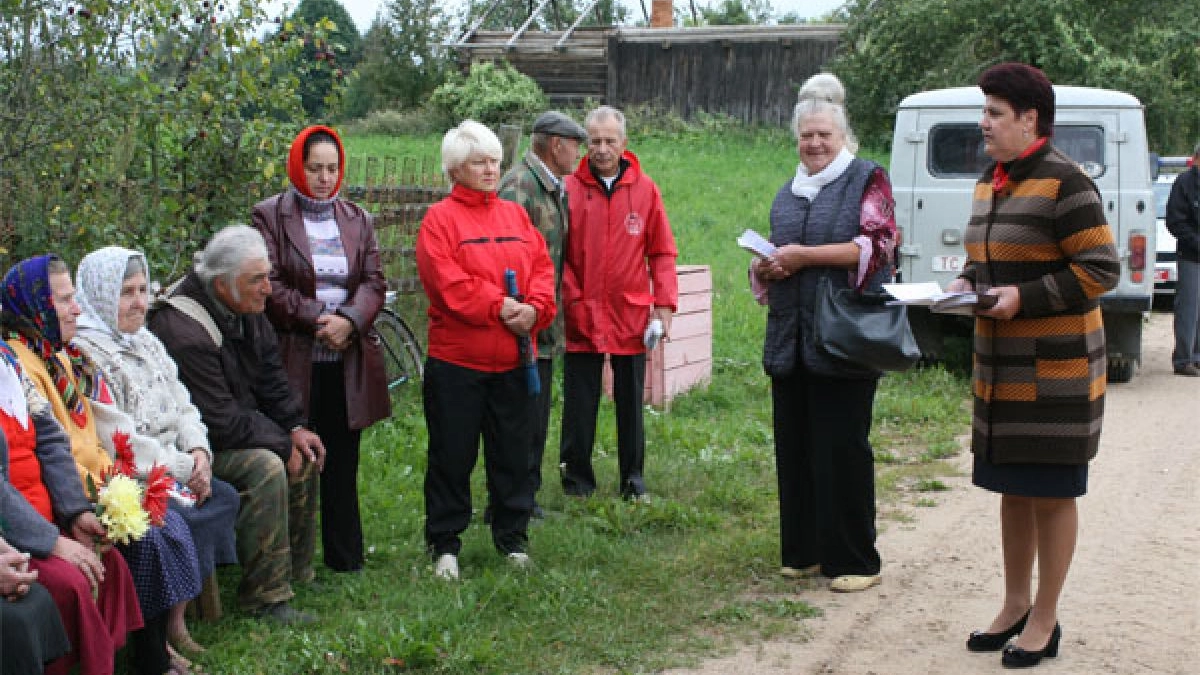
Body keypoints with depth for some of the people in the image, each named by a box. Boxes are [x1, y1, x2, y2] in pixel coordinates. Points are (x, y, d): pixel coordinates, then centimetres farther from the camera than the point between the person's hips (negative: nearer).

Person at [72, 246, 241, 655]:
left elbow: (182, 408, 18)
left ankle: (176, 619, -6)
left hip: (168, 470, 9)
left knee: (225, 497, -9)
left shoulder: (145, 343, 16)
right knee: (186, 519, -26)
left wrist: (199, 452, -3)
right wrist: (184, 469, -13)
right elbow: (118, 443, -19)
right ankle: (161, 632, -11)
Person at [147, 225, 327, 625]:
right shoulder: (183, 332, -29)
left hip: (234, 428, 10)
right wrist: (281, 443, -19)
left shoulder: (245, 311, 1)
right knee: (266, 466, -29)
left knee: (303, 455, 3)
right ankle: (266, 597, -22)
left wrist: (295, 427, 0)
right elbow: (220, 423, -29)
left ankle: (297, 572, 16)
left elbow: (271, 377, 13)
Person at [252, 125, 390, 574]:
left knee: (342, 465, 9)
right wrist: (316, 319, -15)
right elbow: (269, 284, -8)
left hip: (348, 363, 4)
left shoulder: (356, 220, 13)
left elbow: (374, 281, 5)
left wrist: (349, 320, -13)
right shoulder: (270, 216, 1)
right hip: (294, 360, -4)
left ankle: (346, 561, 17)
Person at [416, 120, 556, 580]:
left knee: (513, 454, 12)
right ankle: (445, 544, 16)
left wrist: (534, 308, -14)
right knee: (452, 456, 4)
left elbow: (542, 267, 4)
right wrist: (498, 307, -21)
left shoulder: (516, 215, 11)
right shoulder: (440, 219, -5)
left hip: (513, 361, 5)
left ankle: (512, 537, 25)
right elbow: (449, 282, -16)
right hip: (456, 362, -4)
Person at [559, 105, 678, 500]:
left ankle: (633, 479, 20)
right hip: (581, 318, -1)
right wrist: (569, 300, -8)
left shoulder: (645, 189, 2)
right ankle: (577, 479, 17)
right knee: (580, 404, 6)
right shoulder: (569, 189, -2)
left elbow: (662, 252, 5)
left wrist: (664, 303, -3)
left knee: (631, 401, 10)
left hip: (632, 317, 1)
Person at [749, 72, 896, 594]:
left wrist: (805, 255, -15)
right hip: (789, 340, 6)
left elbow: (876, 244, -12)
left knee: (843, 449, -4)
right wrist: (765, 267, 5)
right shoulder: (787, 194, 21)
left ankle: (854, 560, 4)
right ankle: (804, 551, 18)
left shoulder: (867, 179, 1)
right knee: (794, 447, 8)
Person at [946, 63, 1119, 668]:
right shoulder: (990, 181, 11)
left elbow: (1101, 269, -16)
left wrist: (1025, 297, -22)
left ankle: (1044, 620, 13)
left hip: (1054, 372, -8)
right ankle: (1015, 607, 27)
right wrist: (967, 284, 2)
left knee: (1051, 494, 2)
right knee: (1012, 489, 15)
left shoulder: (1063, 182, -15)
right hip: (998, 368, 8)